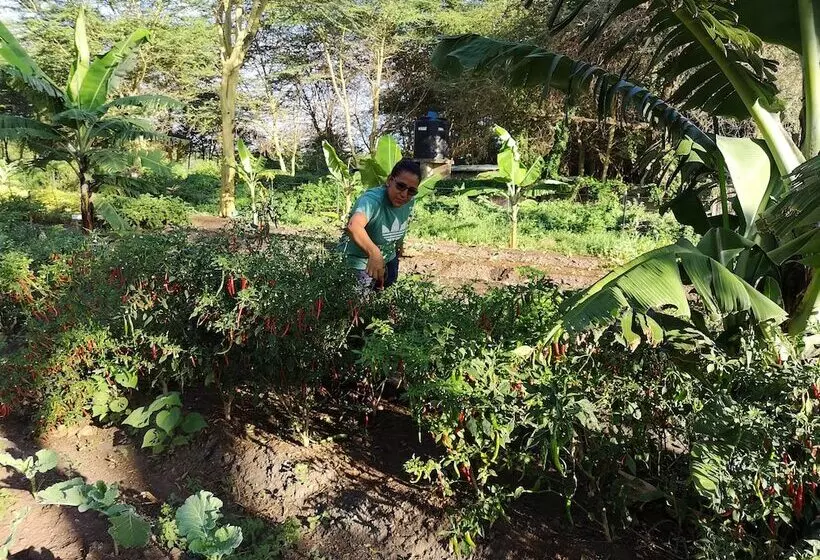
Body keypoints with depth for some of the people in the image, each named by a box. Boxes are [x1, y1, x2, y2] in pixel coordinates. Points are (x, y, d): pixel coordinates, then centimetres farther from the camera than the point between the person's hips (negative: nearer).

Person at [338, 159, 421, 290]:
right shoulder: (372, 199, -36)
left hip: (389, 258, 7)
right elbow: (354, 226, -56)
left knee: (387, 285, 24)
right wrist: (374, 253, -69)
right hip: (359, 261, -6)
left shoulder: (410, 200, -13)